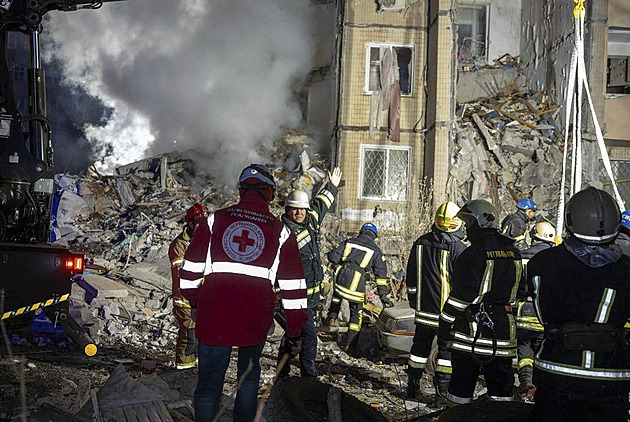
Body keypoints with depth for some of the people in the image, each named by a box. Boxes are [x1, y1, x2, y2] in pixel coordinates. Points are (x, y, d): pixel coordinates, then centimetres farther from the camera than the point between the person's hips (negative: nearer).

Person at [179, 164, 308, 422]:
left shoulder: (214, 221, 5)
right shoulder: (280, 232, 3)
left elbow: (190, 270, 7)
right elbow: (293, 288, 4)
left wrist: (195, 302, 23)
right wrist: (294, 332, 11)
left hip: (214, 315, 0)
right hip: (256, 318, 1)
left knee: (209, 381, 9)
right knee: (249, 373, 23)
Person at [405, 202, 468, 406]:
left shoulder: (421, 243, 2)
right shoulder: (458, 248, -15)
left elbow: (411, 275, 11)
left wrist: (413, 298, 22)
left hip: (424, 307, 5)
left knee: (421, 345, 17)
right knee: (447, 348, 5)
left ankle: (412, 386, 26)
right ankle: (441, 393, 6)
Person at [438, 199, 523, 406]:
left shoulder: (473, 254, -13)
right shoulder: (514, 253, 9)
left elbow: (460, 297, -15)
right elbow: (519, 293, 15)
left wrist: (444, 332, -9)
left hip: (470, 335, -6)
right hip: (502, 333, 6)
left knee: (461, 387, 5)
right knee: (501, 387, 11)